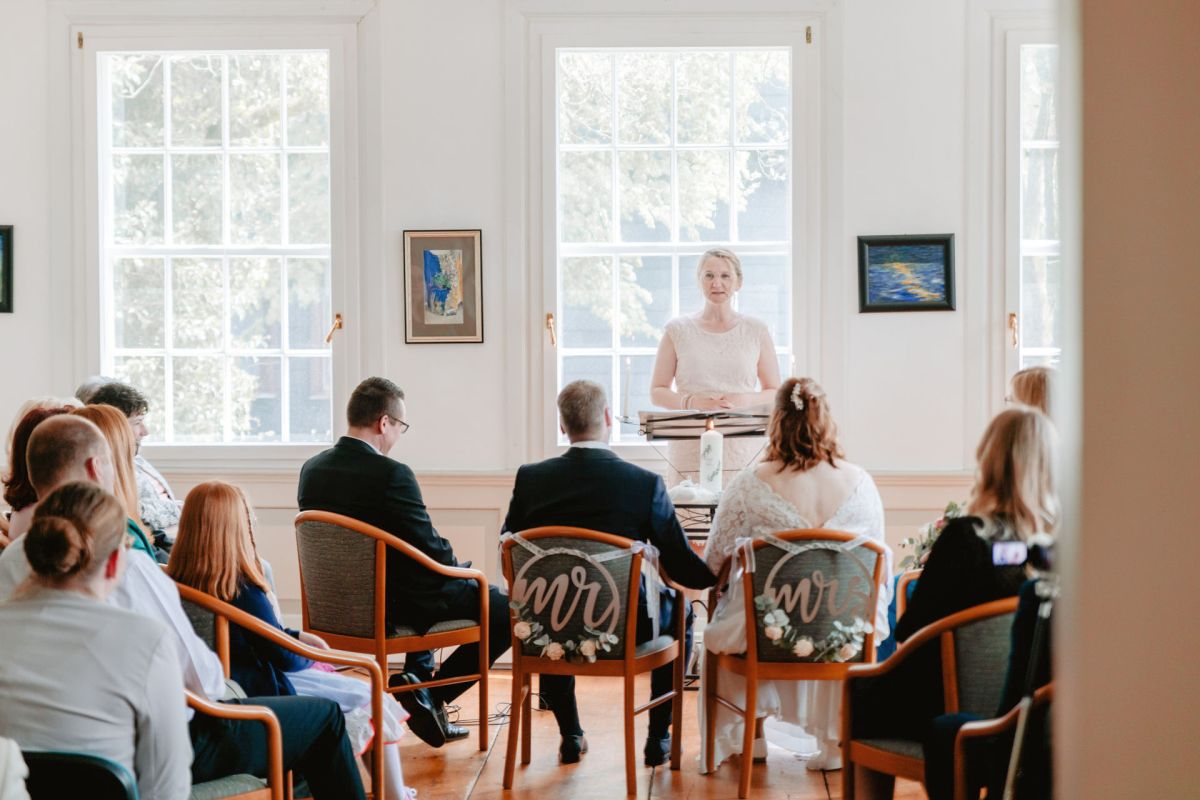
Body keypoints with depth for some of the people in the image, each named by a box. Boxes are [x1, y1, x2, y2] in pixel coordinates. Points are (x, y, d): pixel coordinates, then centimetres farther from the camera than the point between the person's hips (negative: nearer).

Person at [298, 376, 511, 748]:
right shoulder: (391, 474, -24)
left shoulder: (312, 469, 0)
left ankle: (417, 680, 28)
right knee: (508, 611, 4)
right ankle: (432, 693, 5)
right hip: (396, 606, -8)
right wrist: (460, 567, 3)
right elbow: (432, 551, -20)